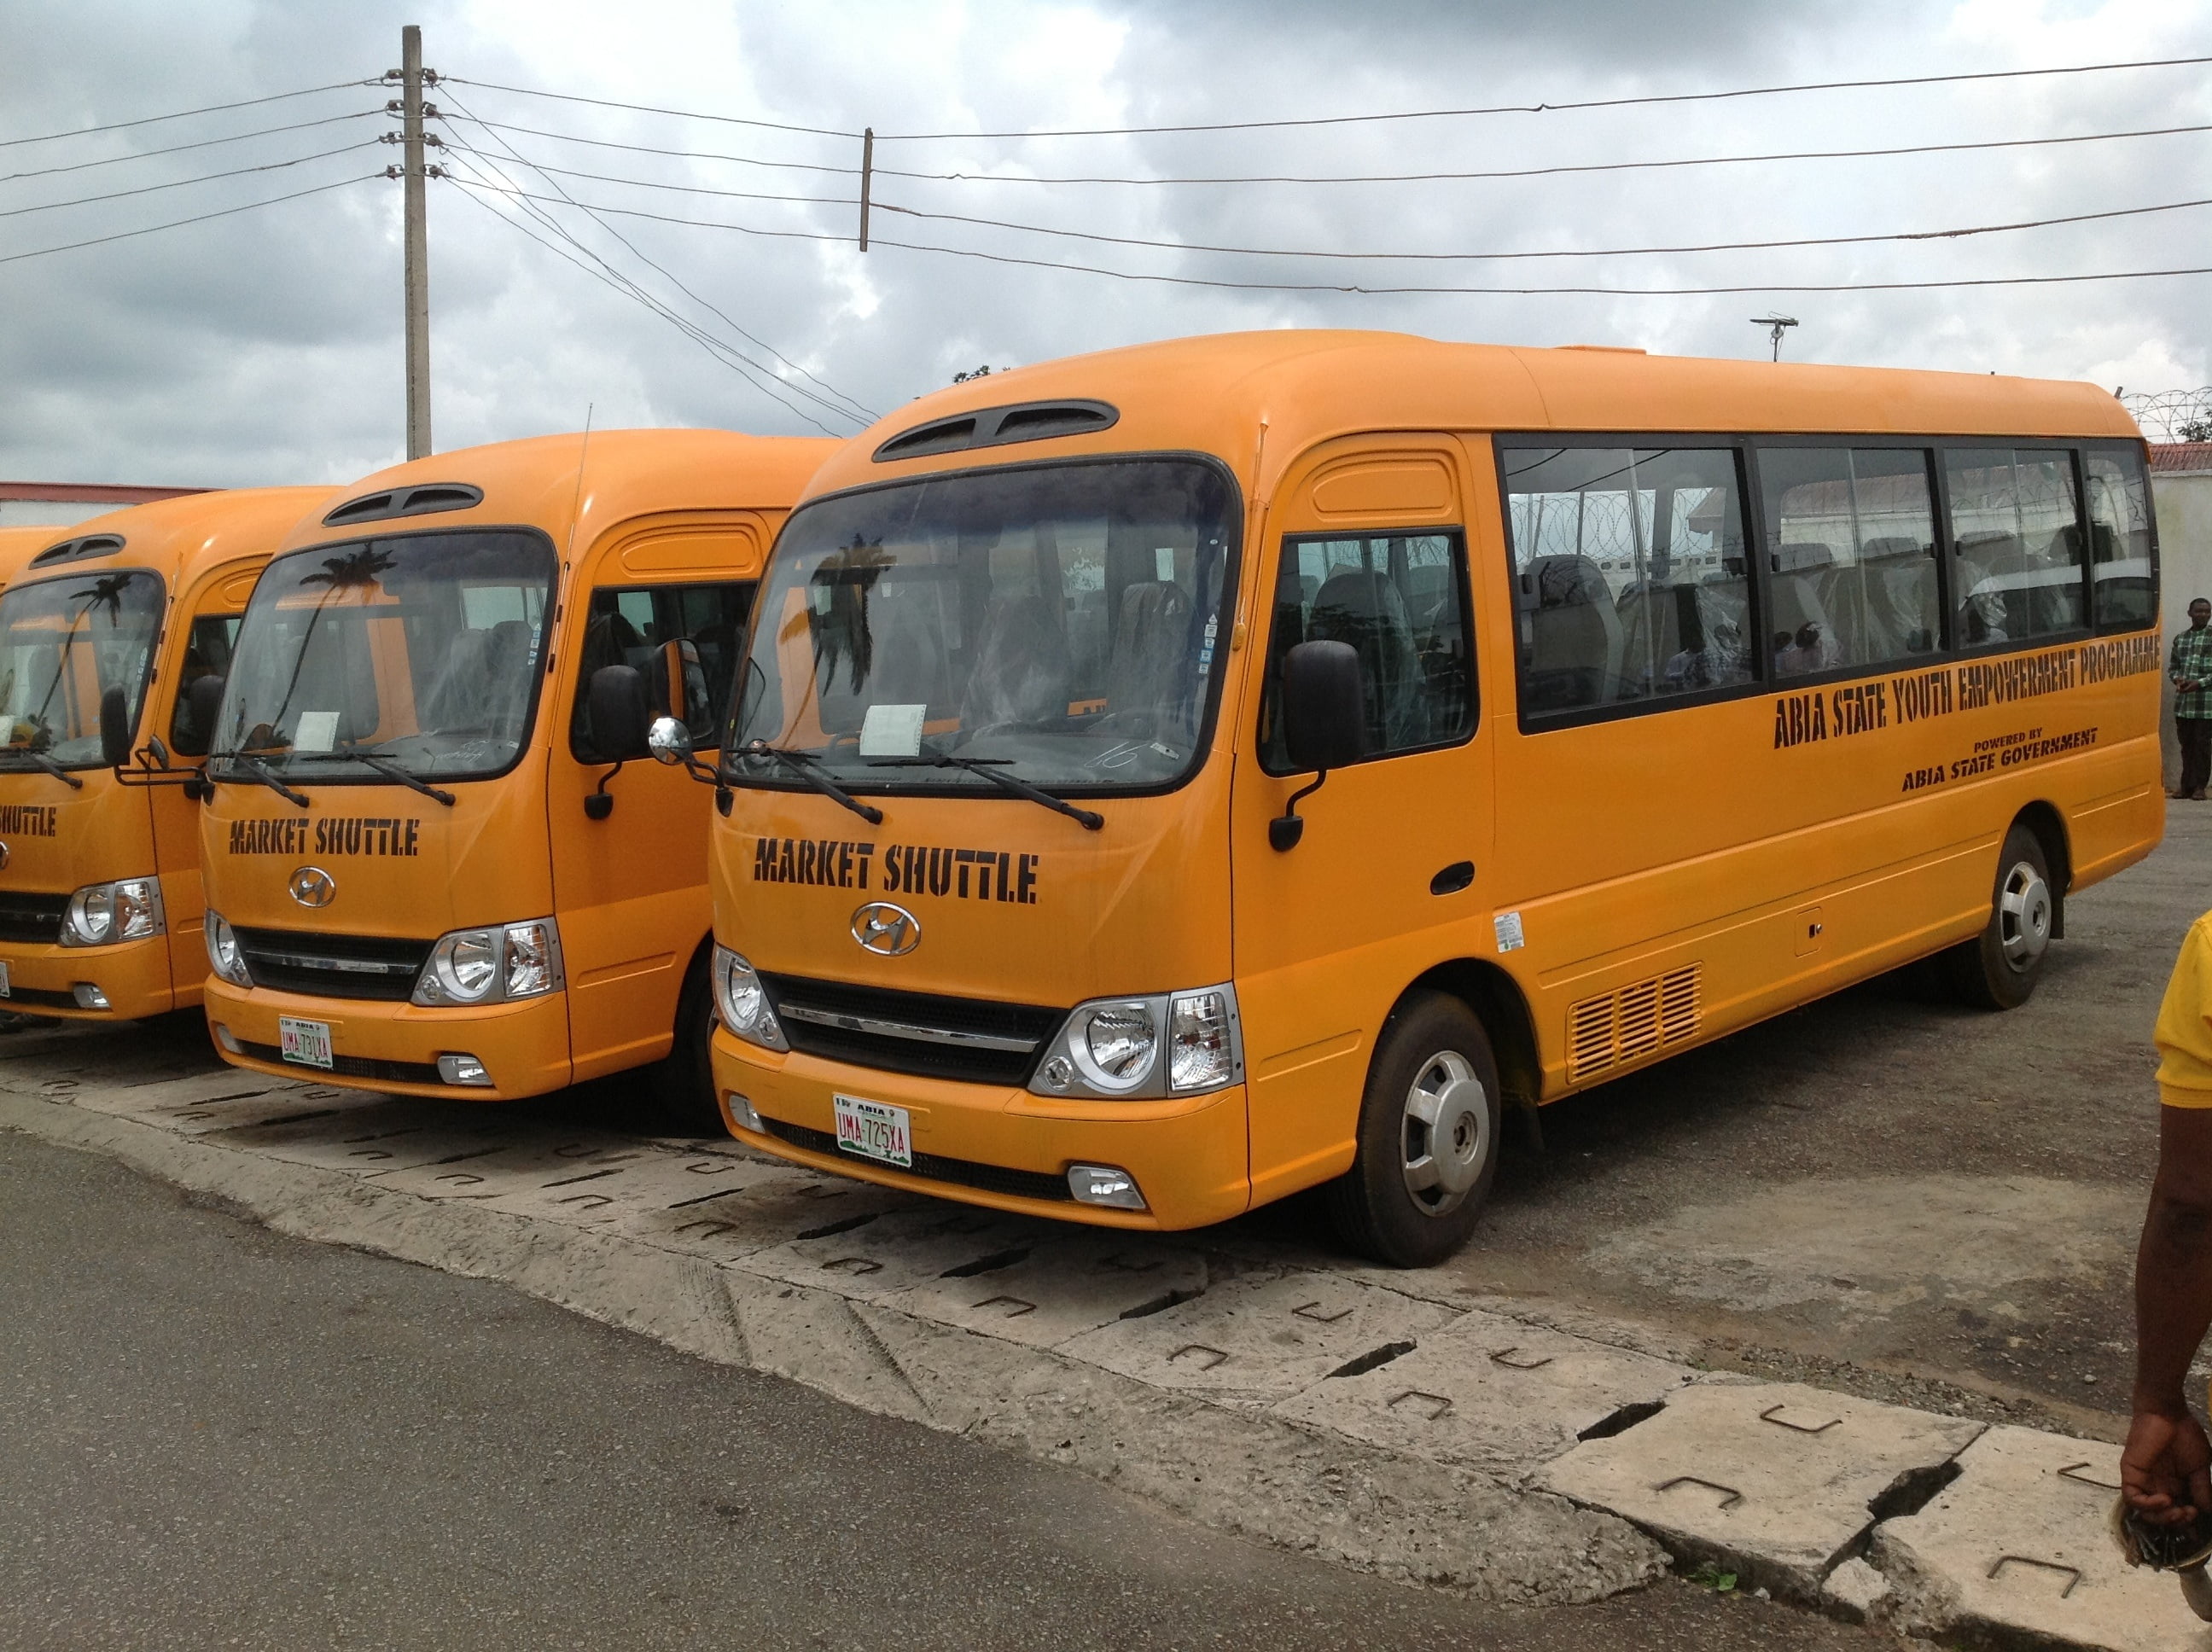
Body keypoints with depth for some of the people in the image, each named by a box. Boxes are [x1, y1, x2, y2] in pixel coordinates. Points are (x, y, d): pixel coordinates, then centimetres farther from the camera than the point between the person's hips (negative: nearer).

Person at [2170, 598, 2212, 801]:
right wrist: (2178, 679, -1)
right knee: (2186, 743, 7)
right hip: (2183, 700, 4)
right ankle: (2186, 785, 12)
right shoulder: (2180, 639, 14)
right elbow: (2172, 667, 19)